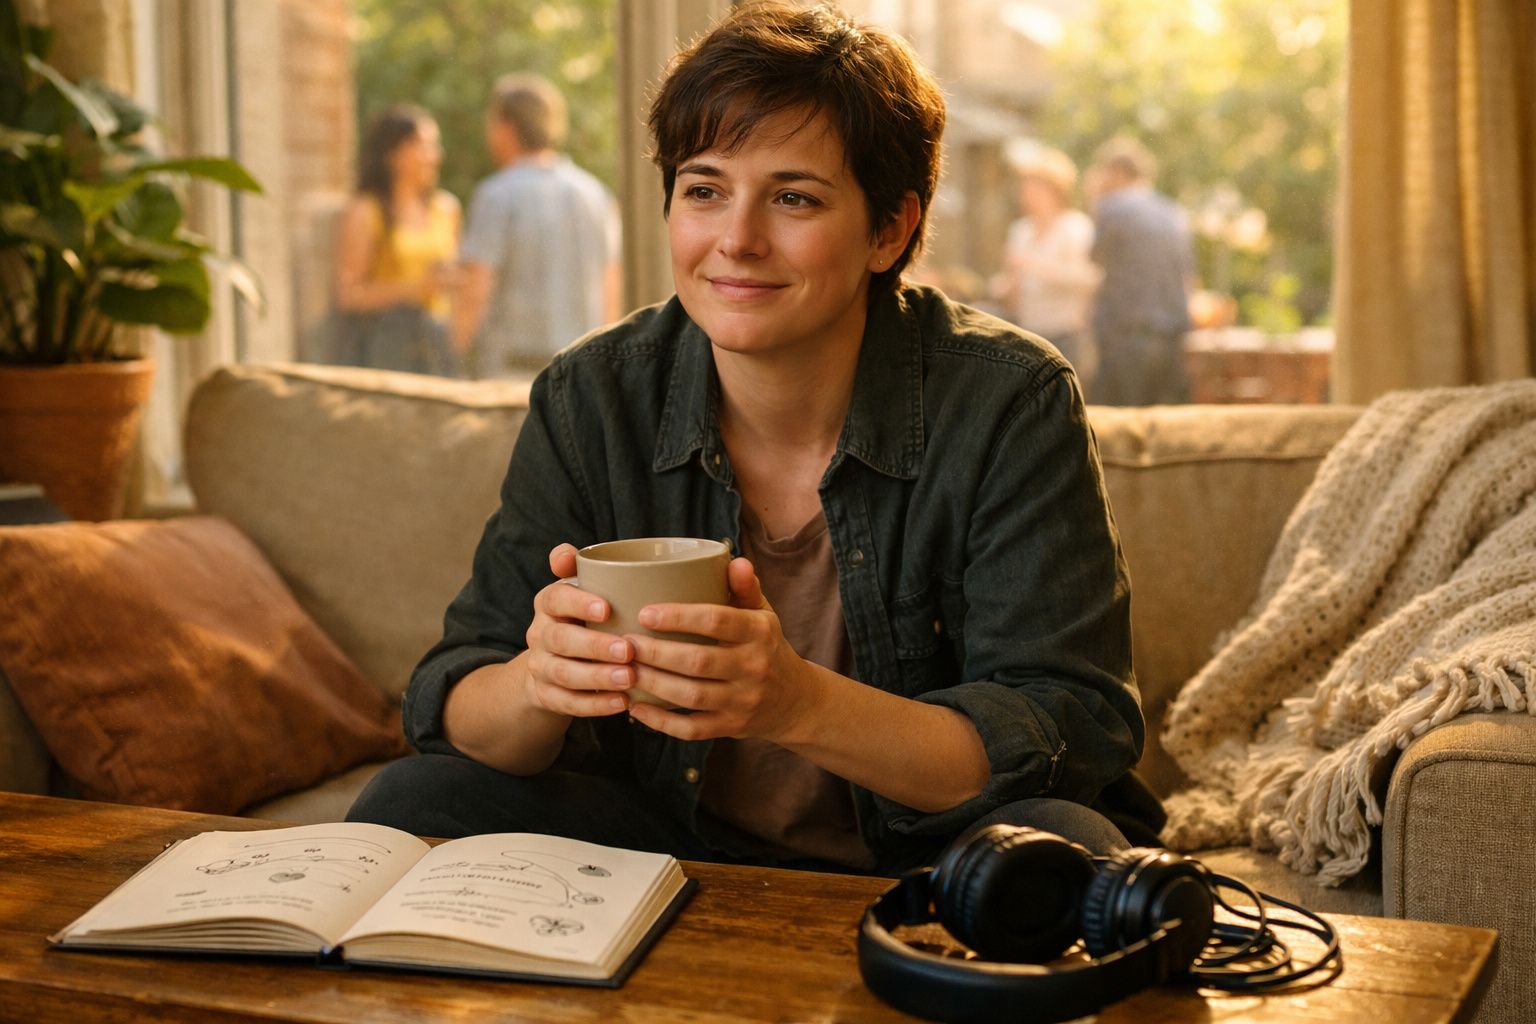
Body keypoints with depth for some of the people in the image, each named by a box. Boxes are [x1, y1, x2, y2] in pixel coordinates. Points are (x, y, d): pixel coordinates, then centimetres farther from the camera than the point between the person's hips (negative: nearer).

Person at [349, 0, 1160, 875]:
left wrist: (800, 704, -37)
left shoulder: (1011, 407, -16)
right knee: (411, 806, -16)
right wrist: (539, 683, -33)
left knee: (1060, 846, -33)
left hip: (925, 865, -2)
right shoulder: (590, 400, -7)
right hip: (678, 850, 3)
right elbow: (453, 702, -7)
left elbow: (1080, 735, -21)